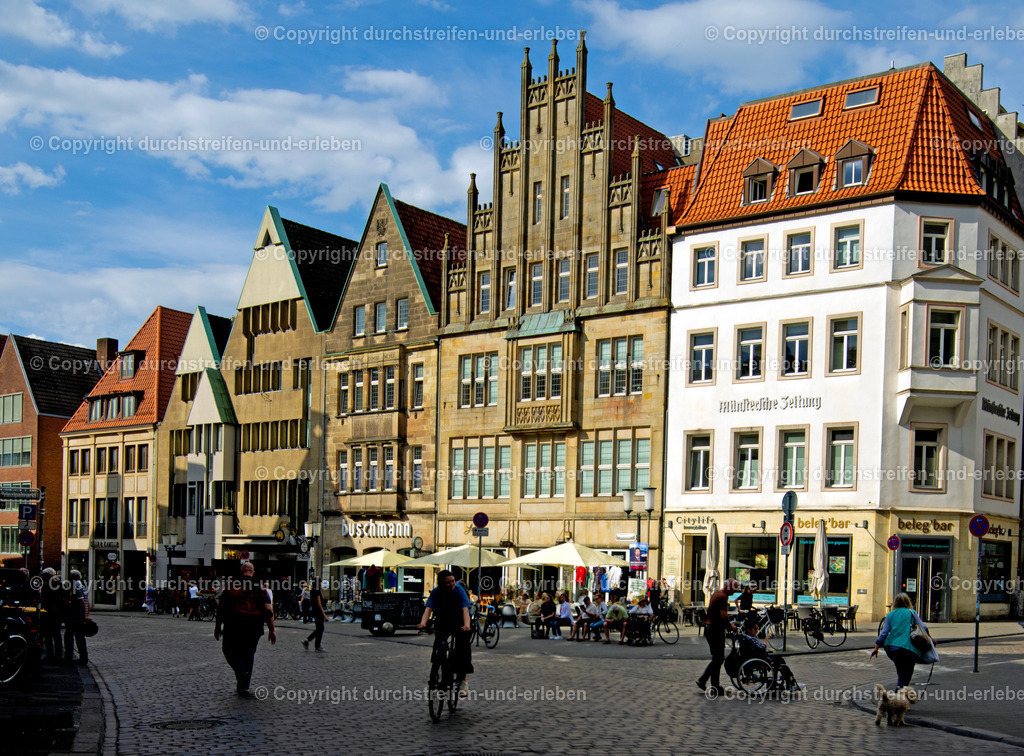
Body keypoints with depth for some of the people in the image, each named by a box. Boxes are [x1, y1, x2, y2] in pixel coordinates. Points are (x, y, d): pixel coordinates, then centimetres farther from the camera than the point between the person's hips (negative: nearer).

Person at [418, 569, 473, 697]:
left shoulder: (459, 591, -20)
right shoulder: (436, 592, -14)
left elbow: (465, 610, -31)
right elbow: (428, 608, -25)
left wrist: (466, 625, -49)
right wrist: (423, 623, -45)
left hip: (459, 624, -2)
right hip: (442, 623, 2)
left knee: (462, 648, -14)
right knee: (438, 646, -15)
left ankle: (463, 681, -7)